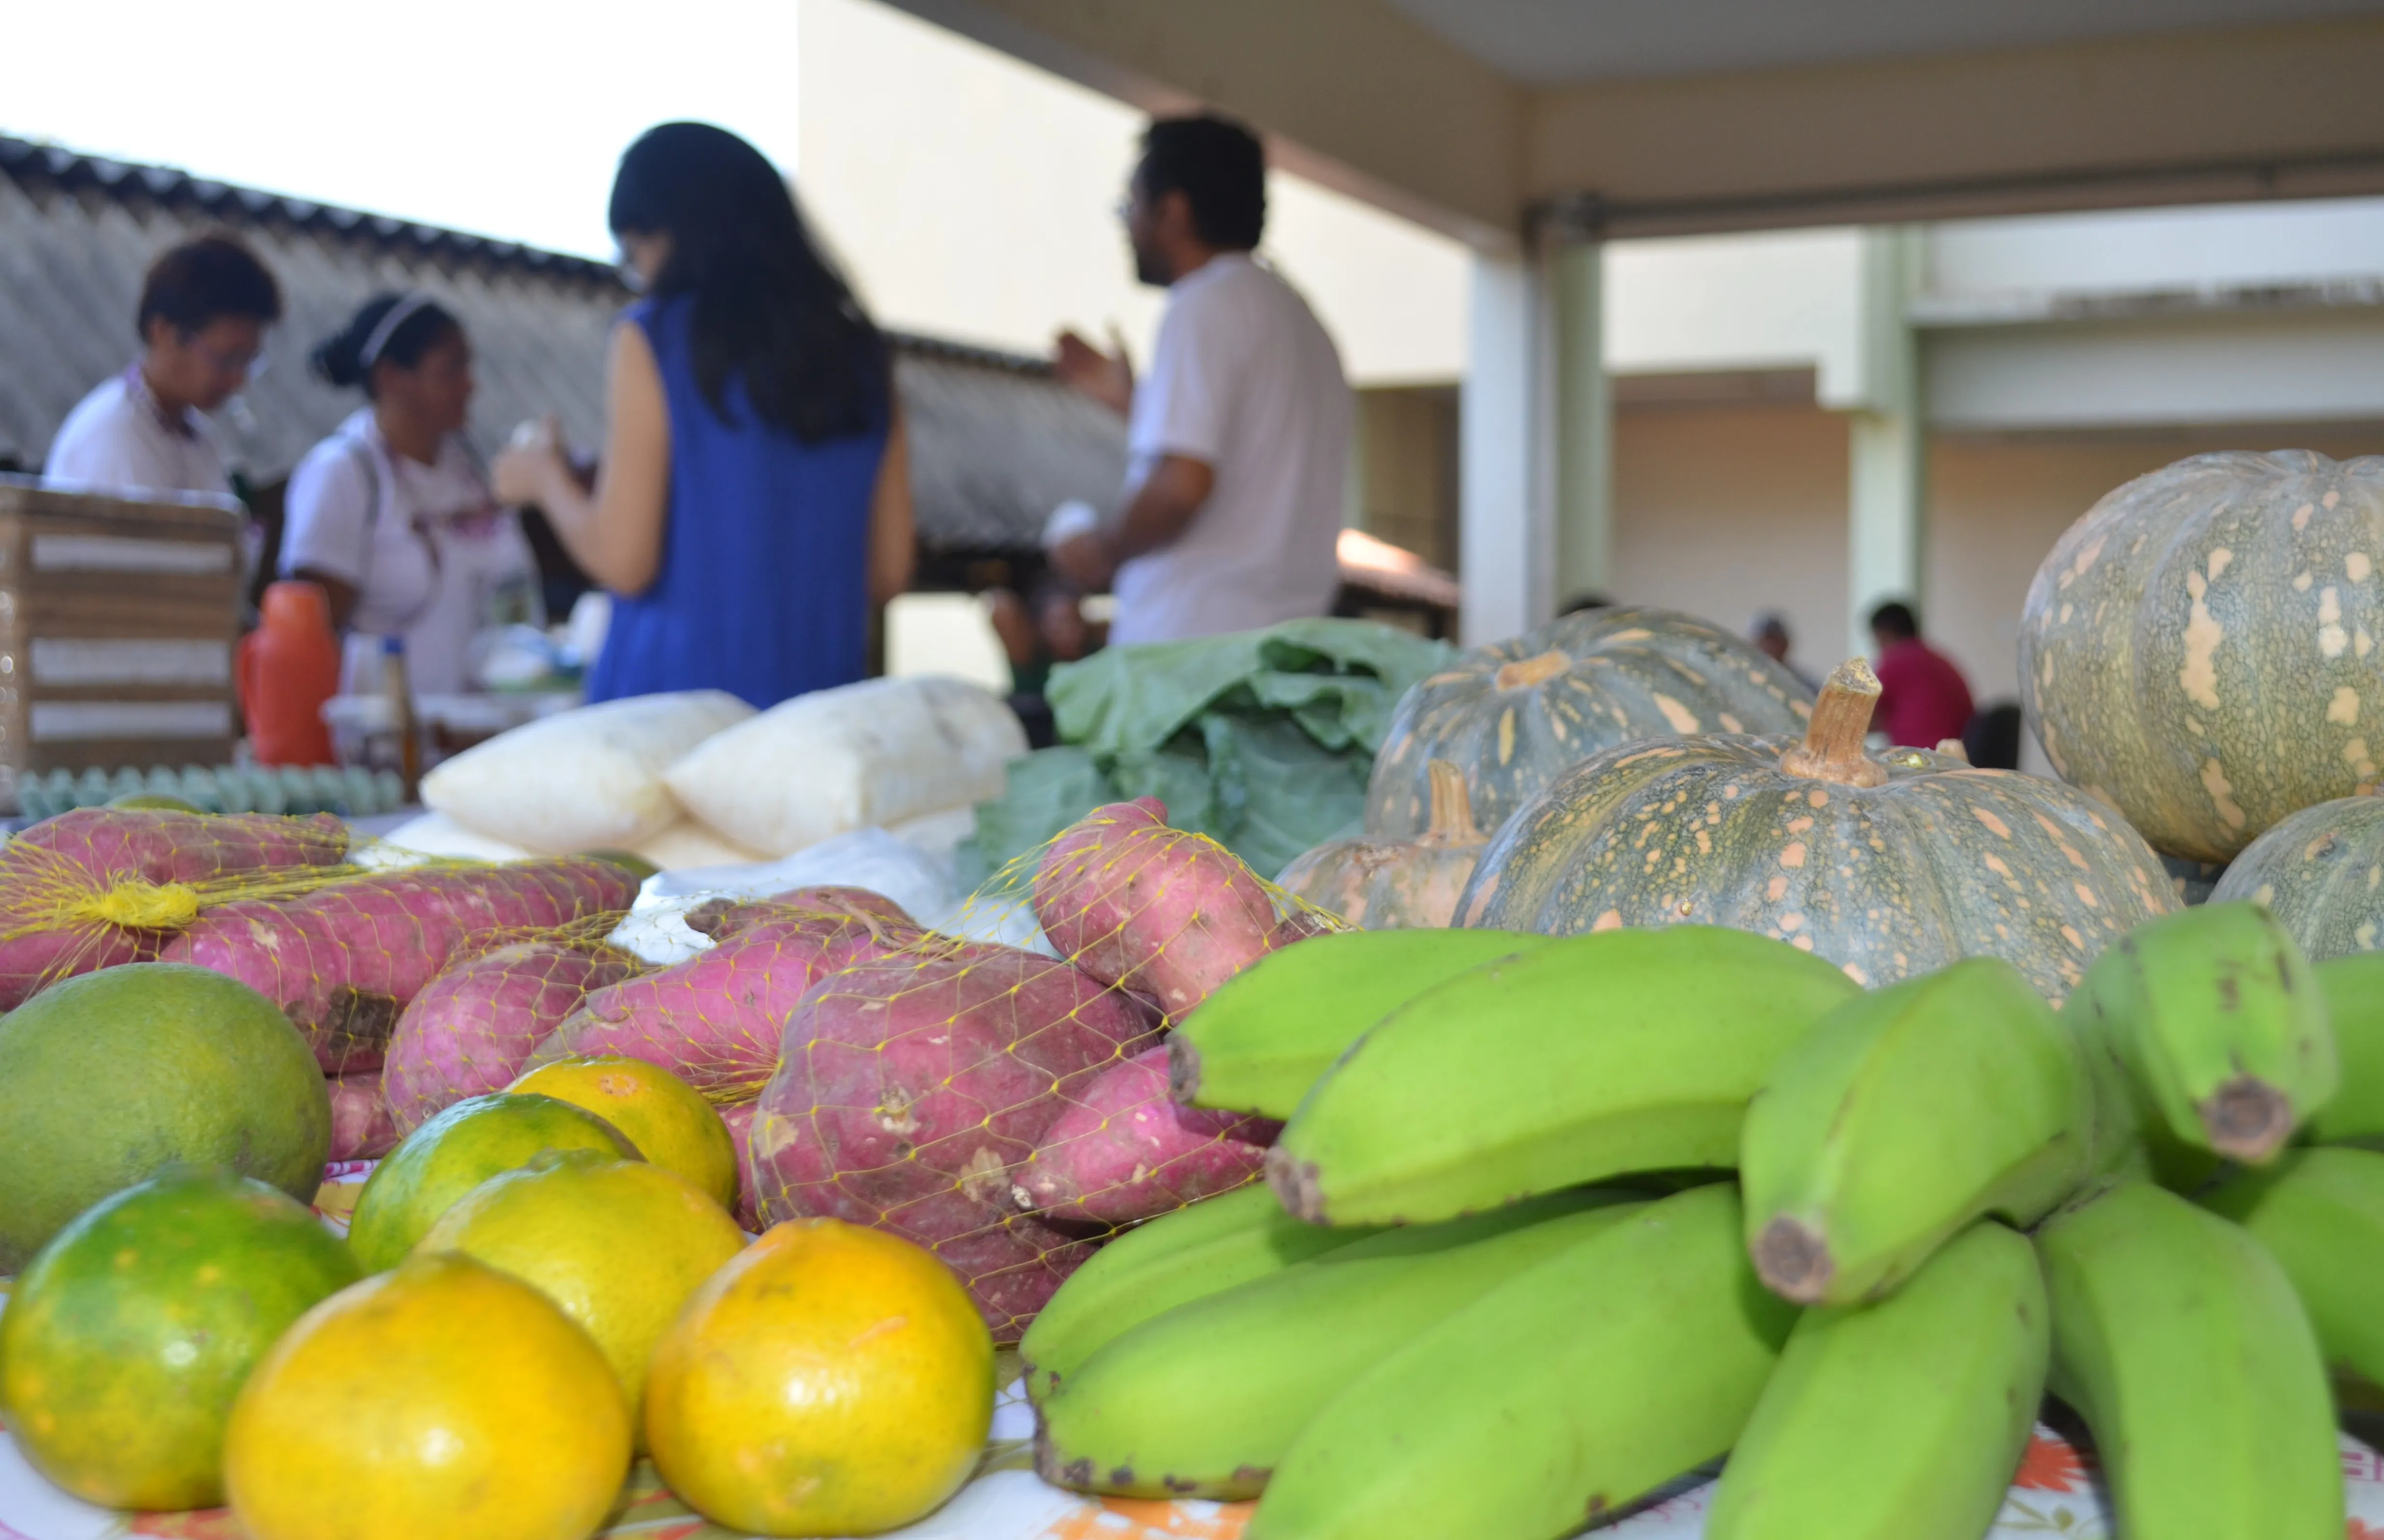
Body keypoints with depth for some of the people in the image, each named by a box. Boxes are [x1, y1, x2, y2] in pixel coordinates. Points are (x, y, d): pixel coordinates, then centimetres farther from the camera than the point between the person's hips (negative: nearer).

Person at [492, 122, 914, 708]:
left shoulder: (654, 338, -6)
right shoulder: (857, 351, 9)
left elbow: (623, 561, -9)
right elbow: (889, 571, 9)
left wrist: (547, 479, 9)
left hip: (673, 703, -5)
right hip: (821, 713, 5)